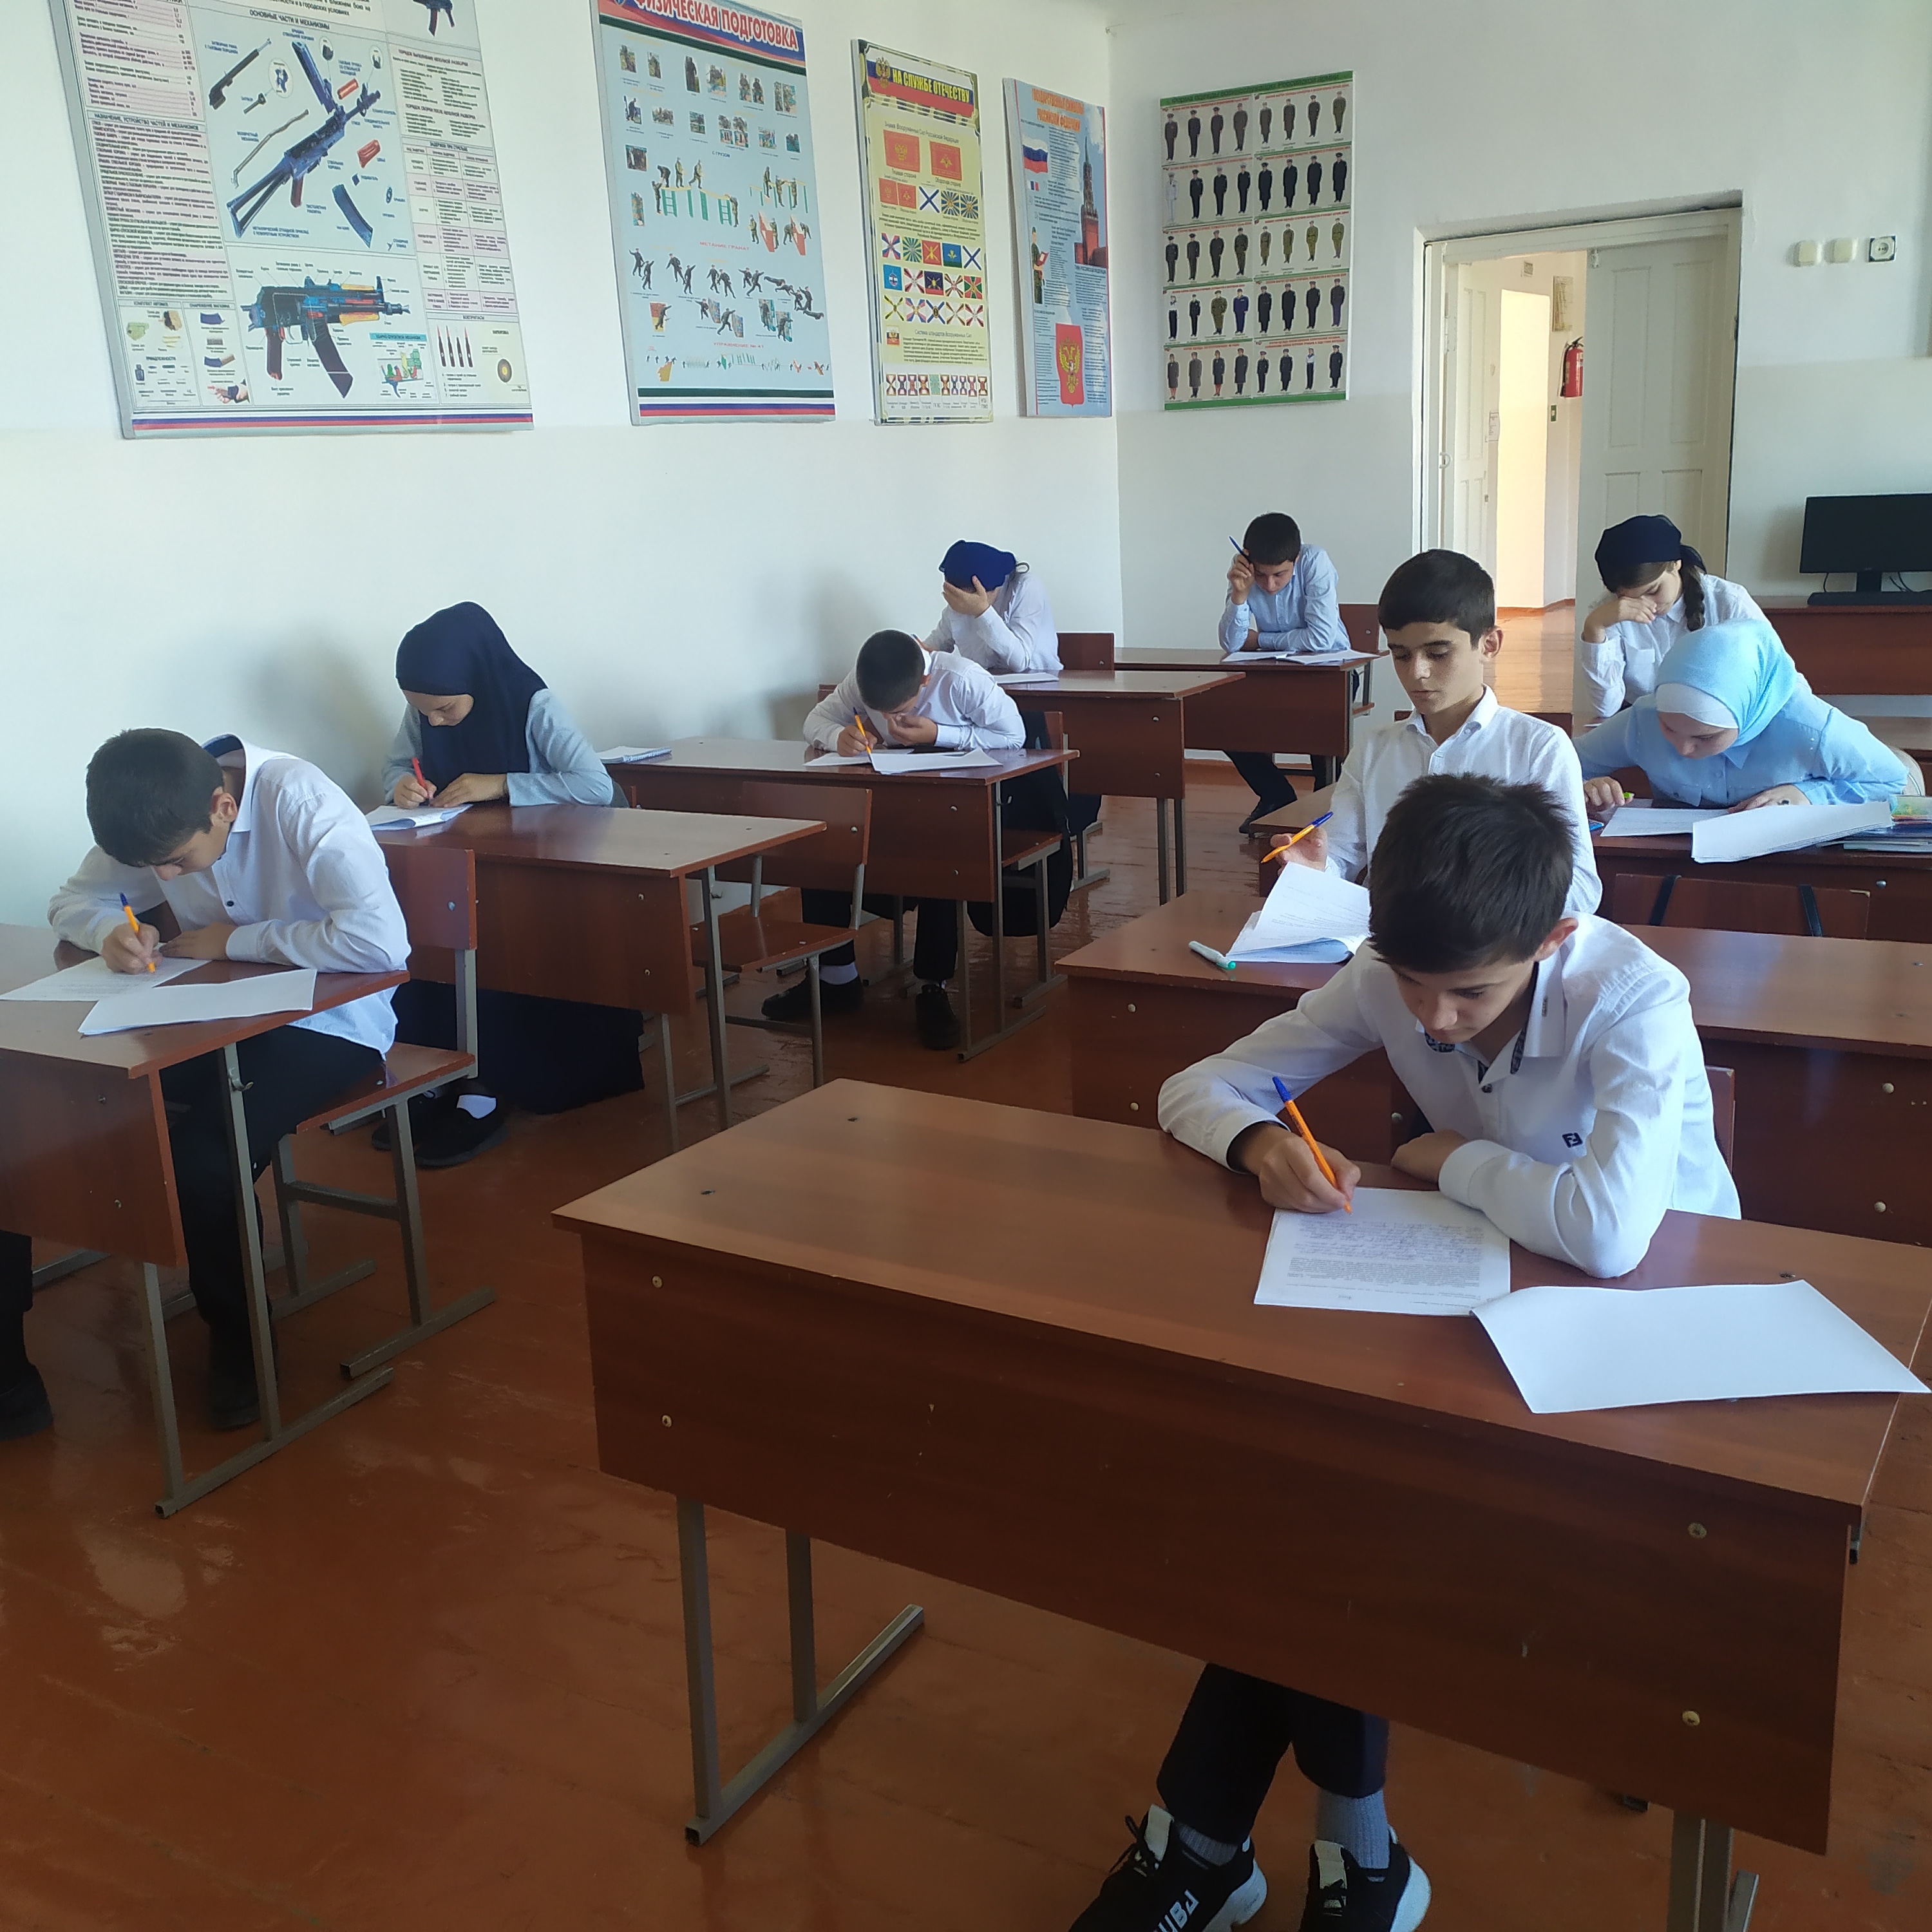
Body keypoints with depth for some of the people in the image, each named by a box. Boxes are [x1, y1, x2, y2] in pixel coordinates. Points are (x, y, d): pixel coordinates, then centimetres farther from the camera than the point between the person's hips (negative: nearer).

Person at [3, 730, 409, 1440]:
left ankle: (235, 1339, -1)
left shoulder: (300, 803, -23)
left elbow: (381, 942, -36)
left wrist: (232, 938, -22)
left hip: (326, 1023, -6)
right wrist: (112, 932, -14)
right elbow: (71, 903, 12)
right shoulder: (159, 822, -4)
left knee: (202, 1157, -31)